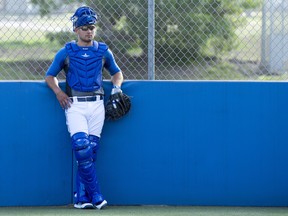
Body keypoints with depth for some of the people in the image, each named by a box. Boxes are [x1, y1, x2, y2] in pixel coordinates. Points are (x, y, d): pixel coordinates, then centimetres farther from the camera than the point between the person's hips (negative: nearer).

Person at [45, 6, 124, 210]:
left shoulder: (103, 51, 12)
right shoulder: (66, 52, 7)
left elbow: (117, 72, 24)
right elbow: (50, 75, 14)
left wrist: (117, 86, 4)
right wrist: (57, 91, -4)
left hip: (96, 105, 2)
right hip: (74, 105, -2)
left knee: (90, 150, -3)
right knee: (81, 147, -18)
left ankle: (82, 198, 4)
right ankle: (95, 196, -12)